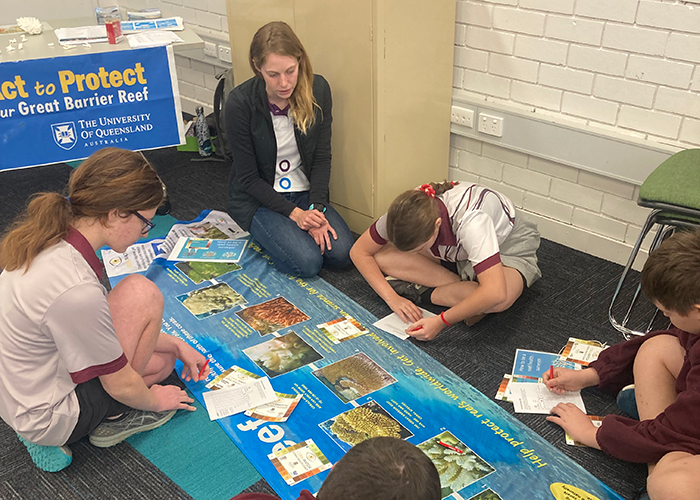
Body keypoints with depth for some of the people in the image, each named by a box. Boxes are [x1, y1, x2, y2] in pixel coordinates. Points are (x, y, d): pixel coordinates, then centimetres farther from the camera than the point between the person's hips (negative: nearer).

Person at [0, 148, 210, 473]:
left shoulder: (50, 240, -7)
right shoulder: (76, 290, -34)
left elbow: (105, 322, 7)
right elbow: (120, 384, -19)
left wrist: (176, 345, 7)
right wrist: (154, 400, 3)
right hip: (49, 419, -9)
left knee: (163, 360, 16)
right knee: (142, 293, -17)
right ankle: (113, 417, 2)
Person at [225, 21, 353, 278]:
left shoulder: (317, 89, -11)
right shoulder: (240, 103, -21)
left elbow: (322, 157, -4)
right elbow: (248, 177, -14)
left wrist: (317, 208, -16)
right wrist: (294, 213, -20)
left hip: (305, 191, 4)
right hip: (257, 197, -3)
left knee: (342, 253, -16)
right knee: (307, 263, -22)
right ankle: (263, 232, 8)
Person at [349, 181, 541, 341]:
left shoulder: (469, 220, -42)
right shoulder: (407, 211, -26)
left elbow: (496, 293, -49)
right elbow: (359, 251, -15)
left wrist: (441, 322, -45)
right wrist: (391, 297, -26)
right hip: (456, 254, 5)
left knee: (502, 299, -42)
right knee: (381, 256, -19)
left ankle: (423, 294, -18)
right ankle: (465, 286, -14)